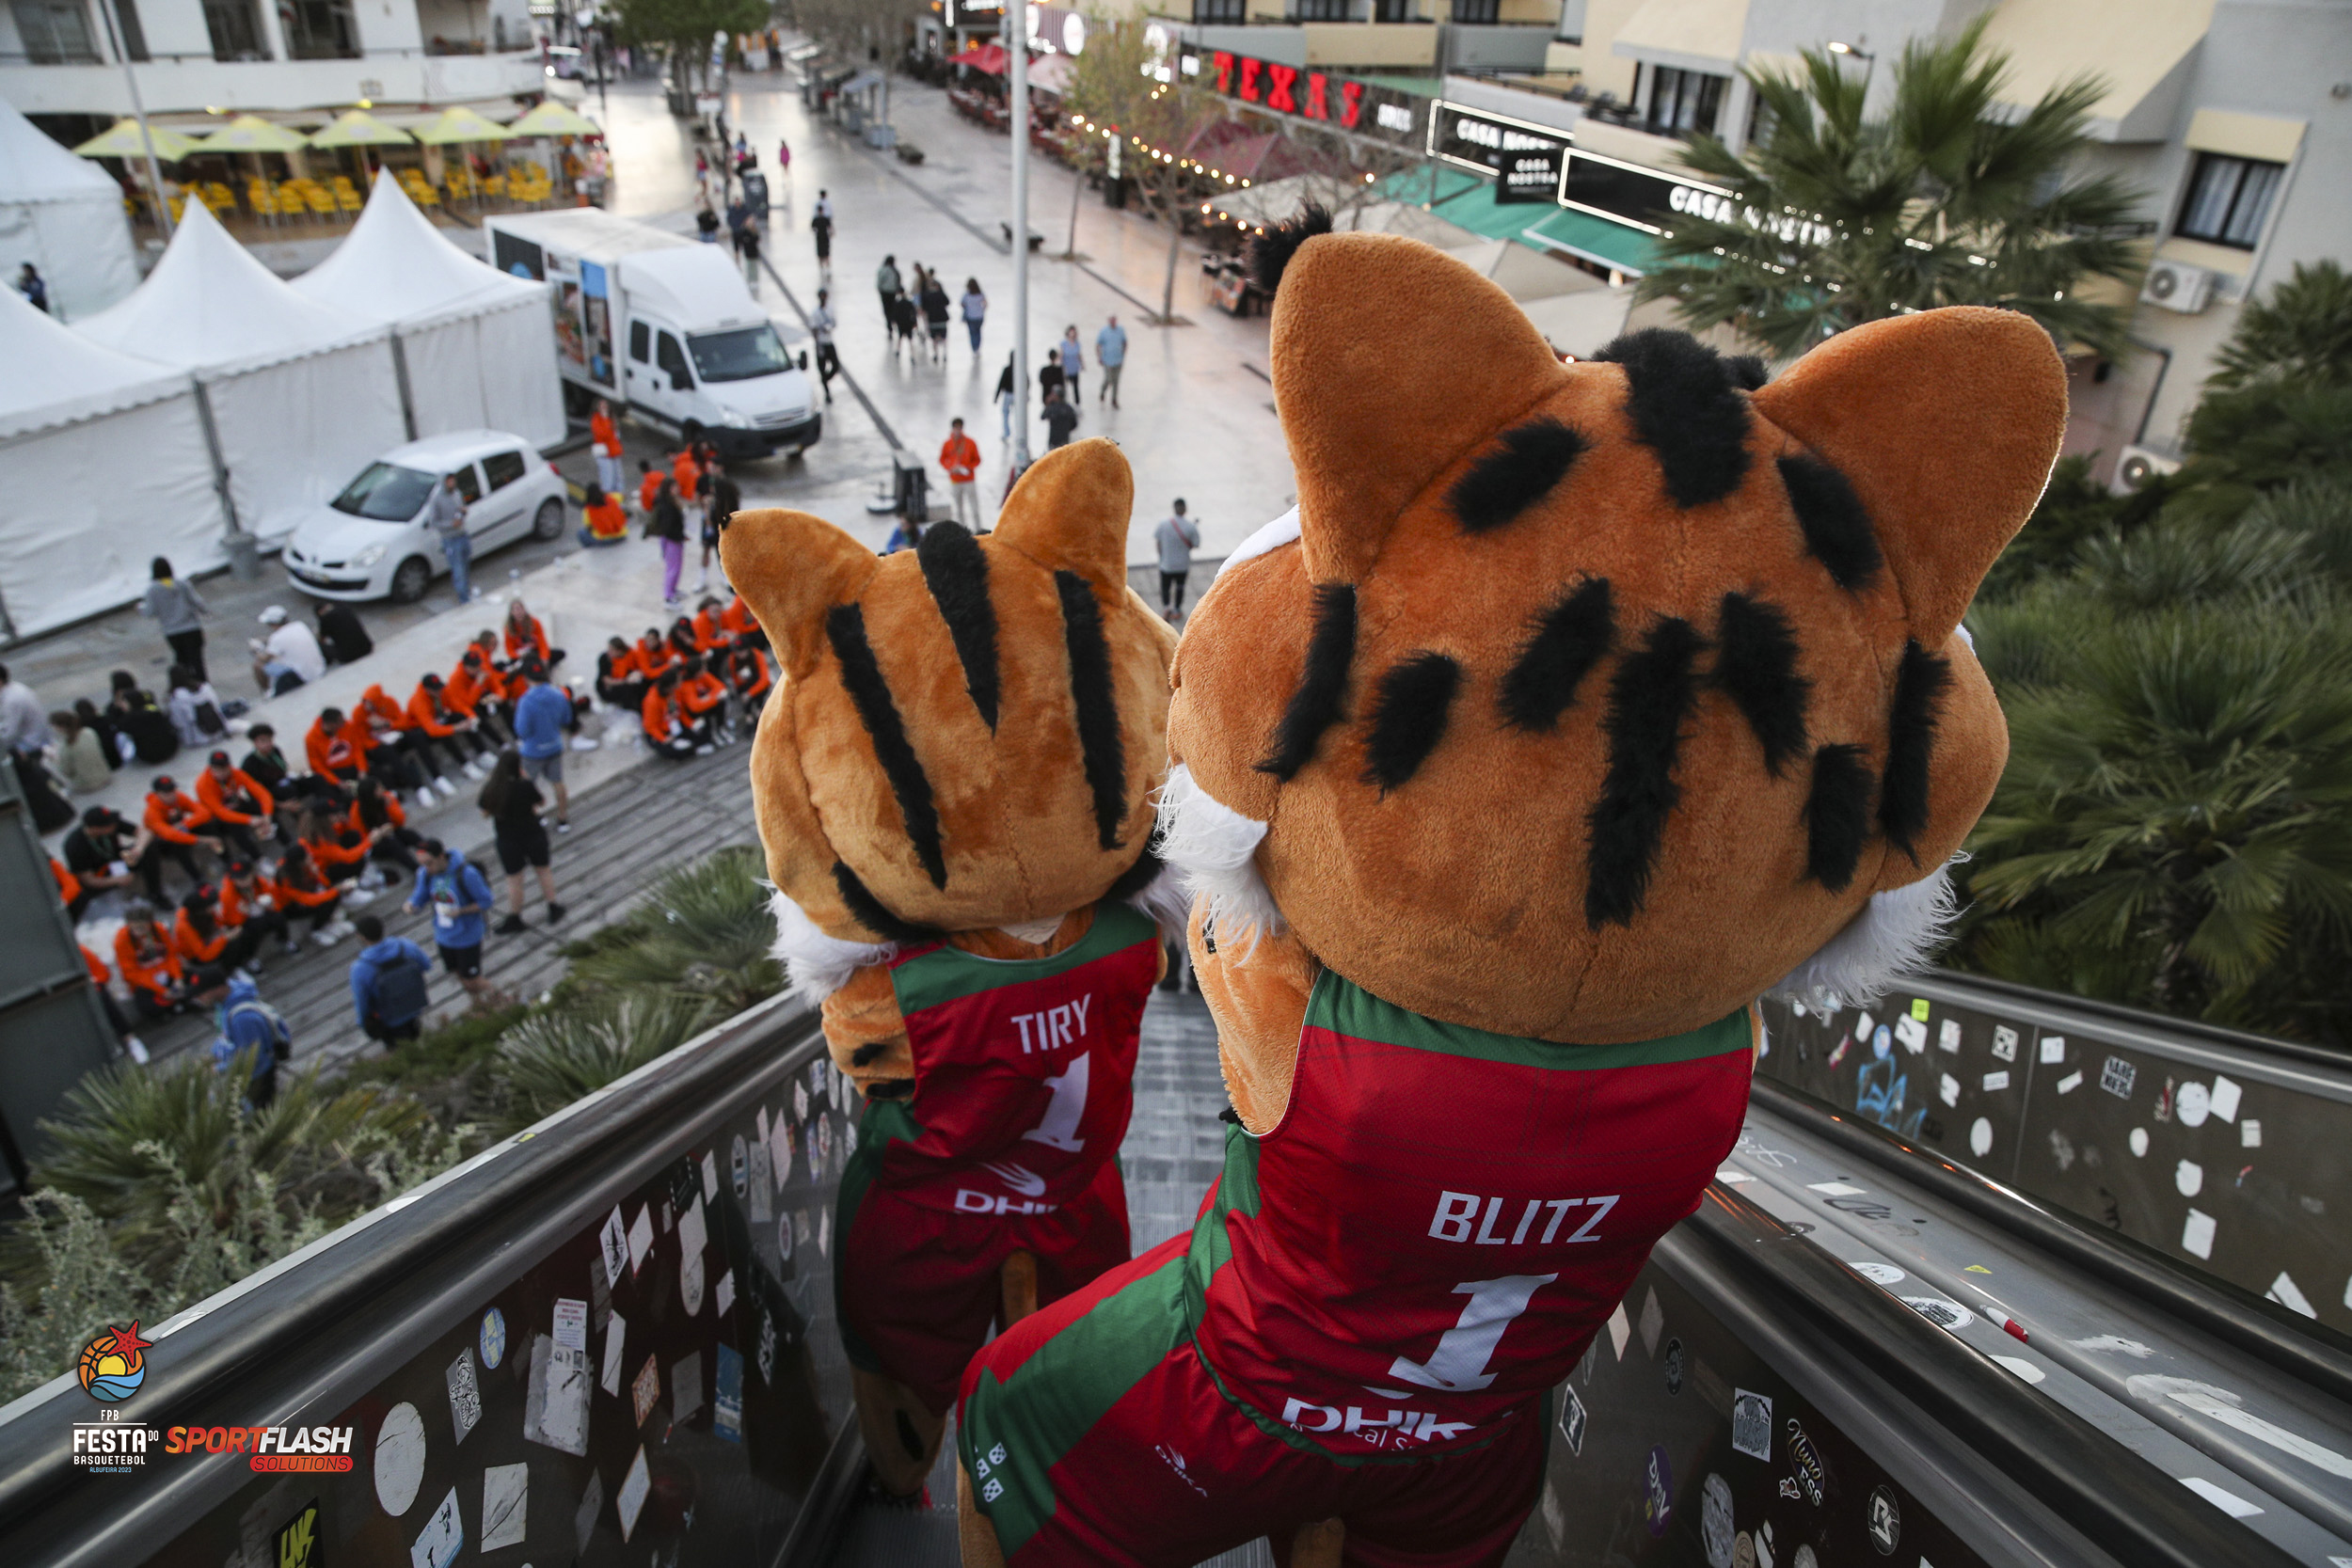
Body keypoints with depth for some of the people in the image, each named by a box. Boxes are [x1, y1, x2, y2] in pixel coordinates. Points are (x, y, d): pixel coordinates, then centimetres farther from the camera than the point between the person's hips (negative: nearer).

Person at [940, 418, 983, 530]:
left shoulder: (970, 443, -6)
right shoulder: (947, 444, -3)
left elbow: (977, 460, 1)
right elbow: (942, 460, 8)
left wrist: (967, 467, -17)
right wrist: (951, 468, -10)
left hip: (969, 481, -1)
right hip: (955, 482, 1)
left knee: (975, 510, 0)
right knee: (959, 510, 8)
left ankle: (978, 531, 10)